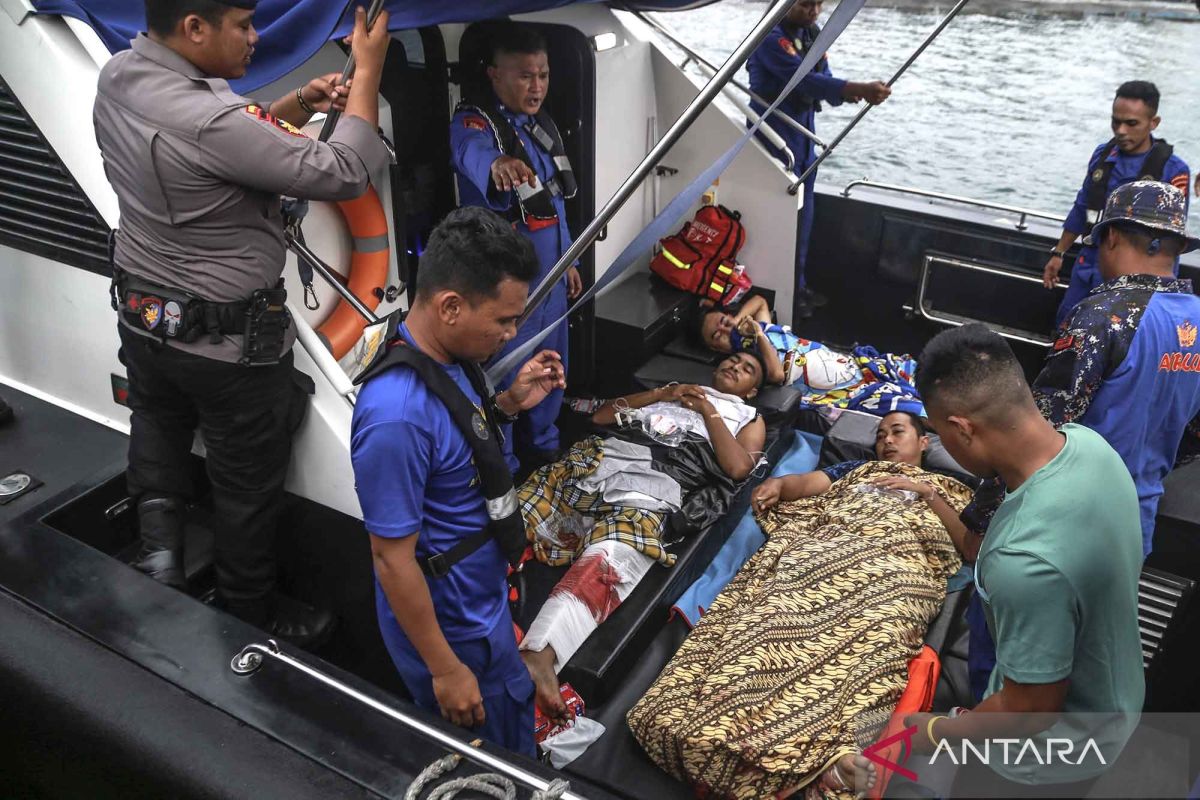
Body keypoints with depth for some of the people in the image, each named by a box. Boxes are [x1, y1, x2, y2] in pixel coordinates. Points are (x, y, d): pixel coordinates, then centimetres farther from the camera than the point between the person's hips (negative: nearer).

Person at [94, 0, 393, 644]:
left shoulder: (116, 77, -4)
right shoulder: (204, 121, -32)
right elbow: (342, 176, -27)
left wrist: (299, 106, -1)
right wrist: (367, 72, -18)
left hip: (143, 317, 8)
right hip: (229, 342, -7)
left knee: (158, 422, 37)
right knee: (247, 483, 14)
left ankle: (158, 531, 29)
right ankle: (249, 612, 35)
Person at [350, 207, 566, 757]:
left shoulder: (448, 357, -7)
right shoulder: (397, 414, -34)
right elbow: (393, 560, -26)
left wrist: (509, 403, -4)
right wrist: (444, 668, -17)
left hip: (483, 598, 9)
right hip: (450, 626, -8)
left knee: (515, 722, 29)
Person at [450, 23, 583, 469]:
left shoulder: (544, 126, 10)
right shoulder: (473, 122, -14)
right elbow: (473, 153, -40)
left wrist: (568, 259, 18)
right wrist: (498, 163, -63)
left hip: (549, 267, 8)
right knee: (505, 366, -2)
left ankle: (542, 443, 38)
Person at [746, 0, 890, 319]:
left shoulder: (813, 33, 9)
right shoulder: (772, 37, -18)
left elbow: (822, 80, 4)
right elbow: (804, 79, -30)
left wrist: (851, 93, -19)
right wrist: (860, 89, -40)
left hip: (804, 139, 8)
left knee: (802, 218, 12)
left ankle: (797, 286, 24)